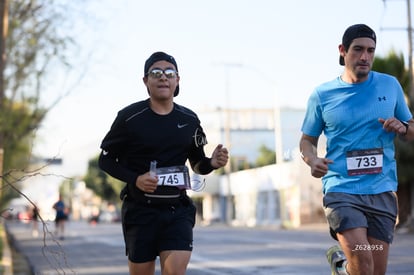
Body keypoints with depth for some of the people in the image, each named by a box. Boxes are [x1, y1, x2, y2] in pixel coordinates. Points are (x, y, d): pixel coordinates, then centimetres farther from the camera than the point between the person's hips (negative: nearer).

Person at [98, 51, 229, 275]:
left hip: (177, 208, 2)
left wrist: (212, 163, -8)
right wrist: (135, 179, -16)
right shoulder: (129, 118, -5)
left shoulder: (189, 120, 5)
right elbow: (105, 159, 1)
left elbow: (197, 163, 16)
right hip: (140, 208, -2)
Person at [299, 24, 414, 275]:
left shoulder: (390, 85, 8)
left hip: (383, 191, 3)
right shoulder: (322, 94, 3)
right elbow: (307, 140, 11)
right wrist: (312, 160, -11)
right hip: (341, 189, -3)